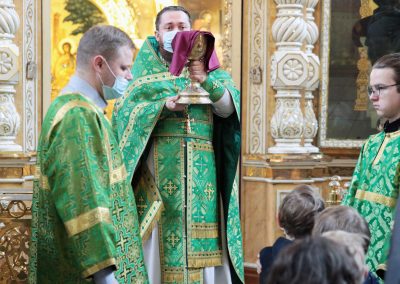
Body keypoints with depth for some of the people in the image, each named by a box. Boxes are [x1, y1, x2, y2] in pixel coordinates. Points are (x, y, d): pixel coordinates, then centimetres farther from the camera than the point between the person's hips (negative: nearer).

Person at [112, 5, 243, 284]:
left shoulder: (206, 65, 14)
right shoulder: (144, 69, 11)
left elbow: (228, 108, -2)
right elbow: (124, 112, -2)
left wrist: (207, 80, -20)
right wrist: (163, 106, -16)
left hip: (200, 174, 2)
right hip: (158, 172, -1)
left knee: (202, 249, -3)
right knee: (157, 246, -6)